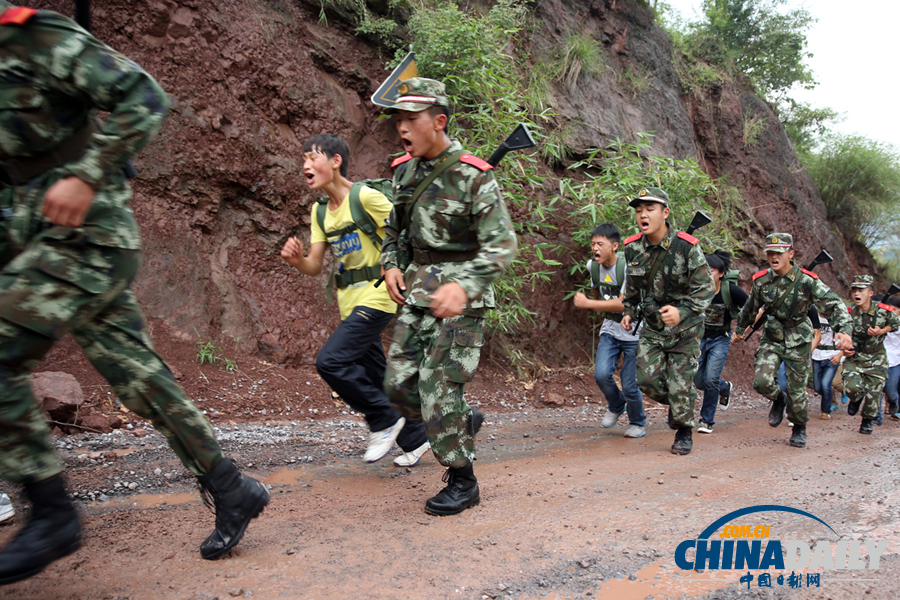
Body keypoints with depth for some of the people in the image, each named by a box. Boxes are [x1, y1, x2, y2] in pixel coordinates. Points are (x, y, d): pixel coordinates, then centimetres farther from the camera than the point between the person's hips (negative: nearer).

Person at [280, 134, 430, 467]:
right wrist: (296, 259, -13)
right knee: (375, 378, 12)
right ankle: (415, 438, 28)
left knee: (330, 361, -19)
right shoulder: (319, 211, 10)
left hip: (376, 297, -8)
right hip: (350, 302, 8)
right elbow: (314, 267, 8)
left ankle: (385, 420, -1)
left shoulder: (366, 197, -12)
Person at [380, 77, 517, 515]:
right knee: (399, 382, 6)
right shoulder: (405, 170, 7)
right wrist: (391, 264, 5)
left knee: (438, 387, -8)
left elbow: (501, 244, -18)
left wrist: (463, 285, -32)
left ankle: (462, 483, 11)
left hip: (460, 294, -7)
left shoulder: (473, 177, -14)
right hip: (416, 290, 7)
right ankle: (464, 421, 33)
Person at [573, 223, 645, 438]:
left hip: (634, 331, -5)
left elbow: (623, 304, -28)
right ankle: (616, 406, 18)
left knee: (629, 385, -2)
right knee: (601, 374, -14)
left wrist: (587, 304, -27)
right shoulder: (593, 266, -1)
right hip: (609, 329, 5)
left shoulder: (628, 267, -22)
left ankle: (638, 423, 26)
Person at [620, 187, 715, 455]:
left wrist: (682, 311, -31)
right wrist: (629, 312, 5)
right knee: (647, 379, -5)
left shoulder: (687, 247, -18)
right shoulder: (632, 248, -3)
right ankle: (679, 403, 28)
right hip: (652, 326, 4)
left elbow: (706, 288, -17)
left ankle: (684, 434, 20)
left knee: (679, 384, -3)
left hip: (684, 327, -4)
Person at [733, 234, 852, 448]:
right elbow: (750, 308, 12)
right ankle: (778, 399, 21)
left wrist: (844, 331, -33)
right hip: (771, 337, 2)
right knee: (762, 381, -16)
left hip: (798, 341, -2)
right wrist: (740, 330, 24)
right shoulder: (761, 280, -6)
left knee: (796, 390, 2)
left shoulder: (807, 281, -16)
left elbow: (834, 305, -17)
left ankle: (799, 428, 30)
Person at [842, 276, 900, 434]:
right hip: (854, 357, 0)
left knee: (872, 394, 2)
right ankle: (857, 398, 20)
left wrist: (880, 332, -13)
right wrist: (844, 349, -11)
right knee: (851, 387, -20)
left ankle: (868, 421, 31)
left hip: (876, 358, 0)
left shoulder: (883, 311, -14)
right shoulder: (849, 313, -12)